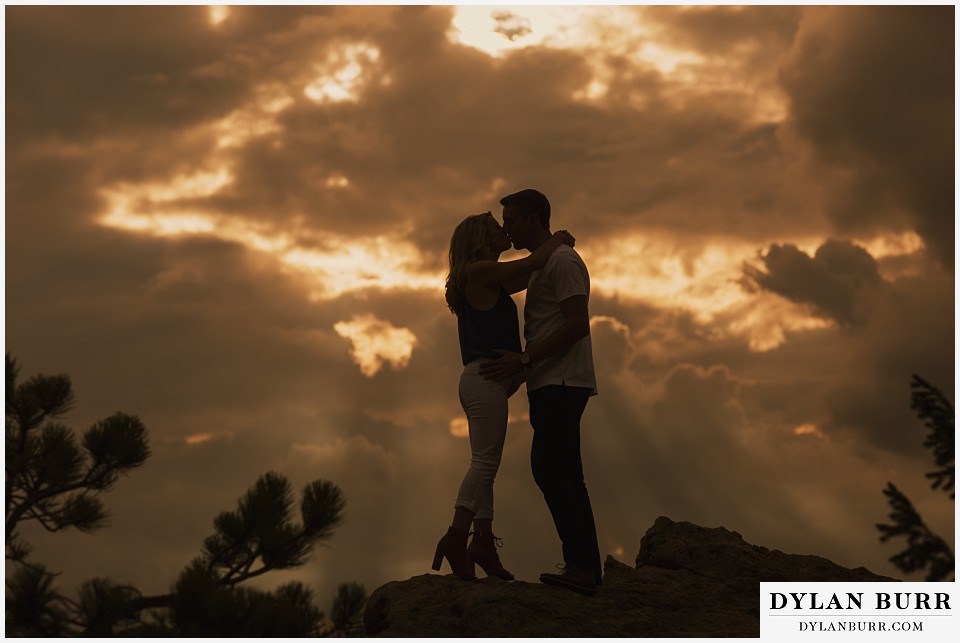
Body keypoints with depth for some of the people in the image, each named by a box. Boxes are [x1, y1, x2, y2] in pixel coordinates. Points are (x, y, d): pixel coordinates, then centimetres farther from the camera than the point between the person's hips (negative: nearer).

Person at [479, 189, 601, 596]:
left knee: (549, 468, -16)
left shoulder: (562, 261, -9)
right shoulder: (539, 267, 23)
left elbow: (578, 324, -20)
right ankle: (586, 568, 5)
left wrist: (524, 360, -22)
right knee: (565, 475, 6)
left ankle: (581, 565, -18)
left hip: (562, 383, -10)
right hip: (551, 385, 10)